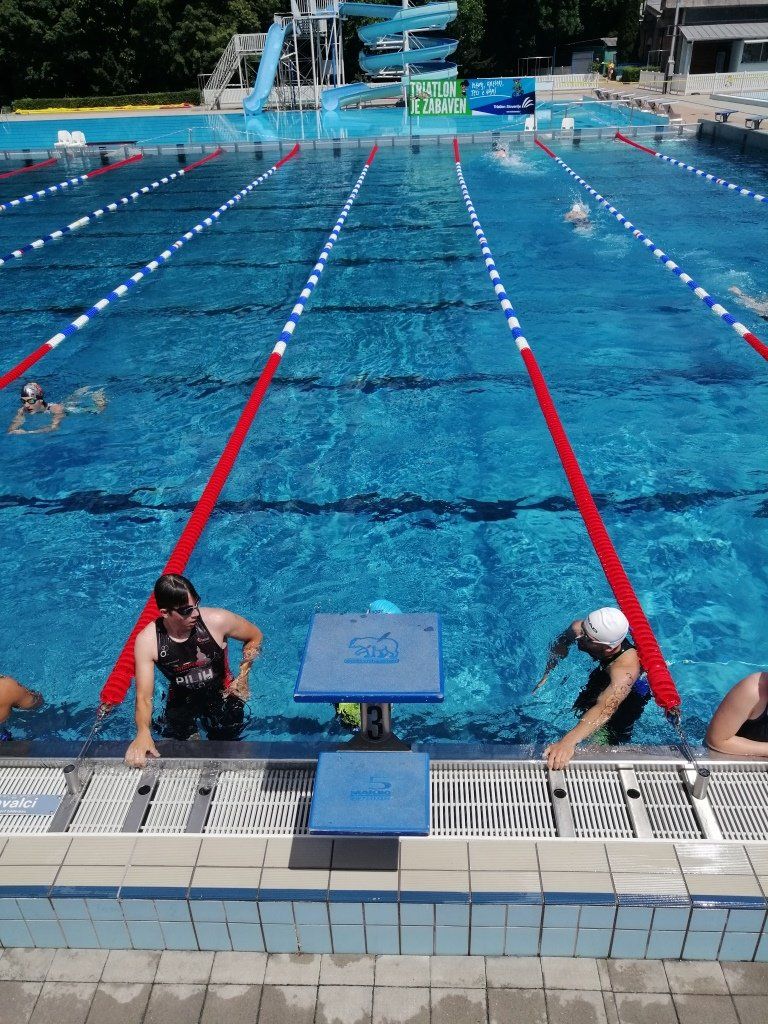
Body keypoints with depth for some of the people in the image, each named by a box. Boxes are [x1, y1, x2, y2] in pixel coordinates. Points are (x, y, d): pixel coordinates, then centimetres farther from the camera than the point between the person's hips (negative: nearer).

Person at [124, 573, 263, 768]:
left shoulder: (217, 621, -25)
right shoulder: (147, 641, -24)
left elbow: (255, 637, -5)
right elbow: (143, 697, -25)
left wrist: (243, 676, -13)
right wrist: (143, 733, -44)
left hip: (222, 694, -1)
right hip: (180, 700, 1)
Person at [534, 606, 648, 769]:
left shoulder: (627, 667, -48)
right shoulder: (578, 629, -32)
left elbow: (605, 708, -63)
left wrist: (569, 742, -75)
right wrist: (546, 675, -8)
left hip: (631, 693, -5)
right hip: (600, 675, 5)